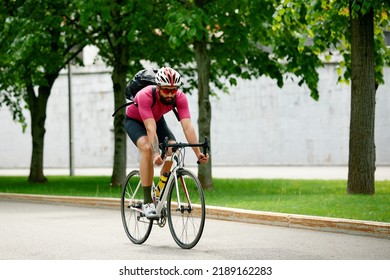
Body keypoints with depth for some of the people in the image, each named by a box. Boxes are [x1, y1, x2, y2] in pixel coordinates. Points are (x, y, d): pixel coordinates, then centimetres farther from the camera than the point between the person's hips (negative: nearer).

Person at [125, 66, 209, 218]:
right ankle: (147, 202, -27)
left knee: (172, 151, -19)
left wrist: (198, 153, -47)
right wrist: (156, 154, -58)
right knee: (147, 149, -32)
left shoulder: (180, 98, -29)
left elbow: (187, 127, -36)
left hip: (157, 119, 4)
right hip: (134, 120, -4)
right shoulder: (145, 96, -40)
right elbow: (150, 128, -46)